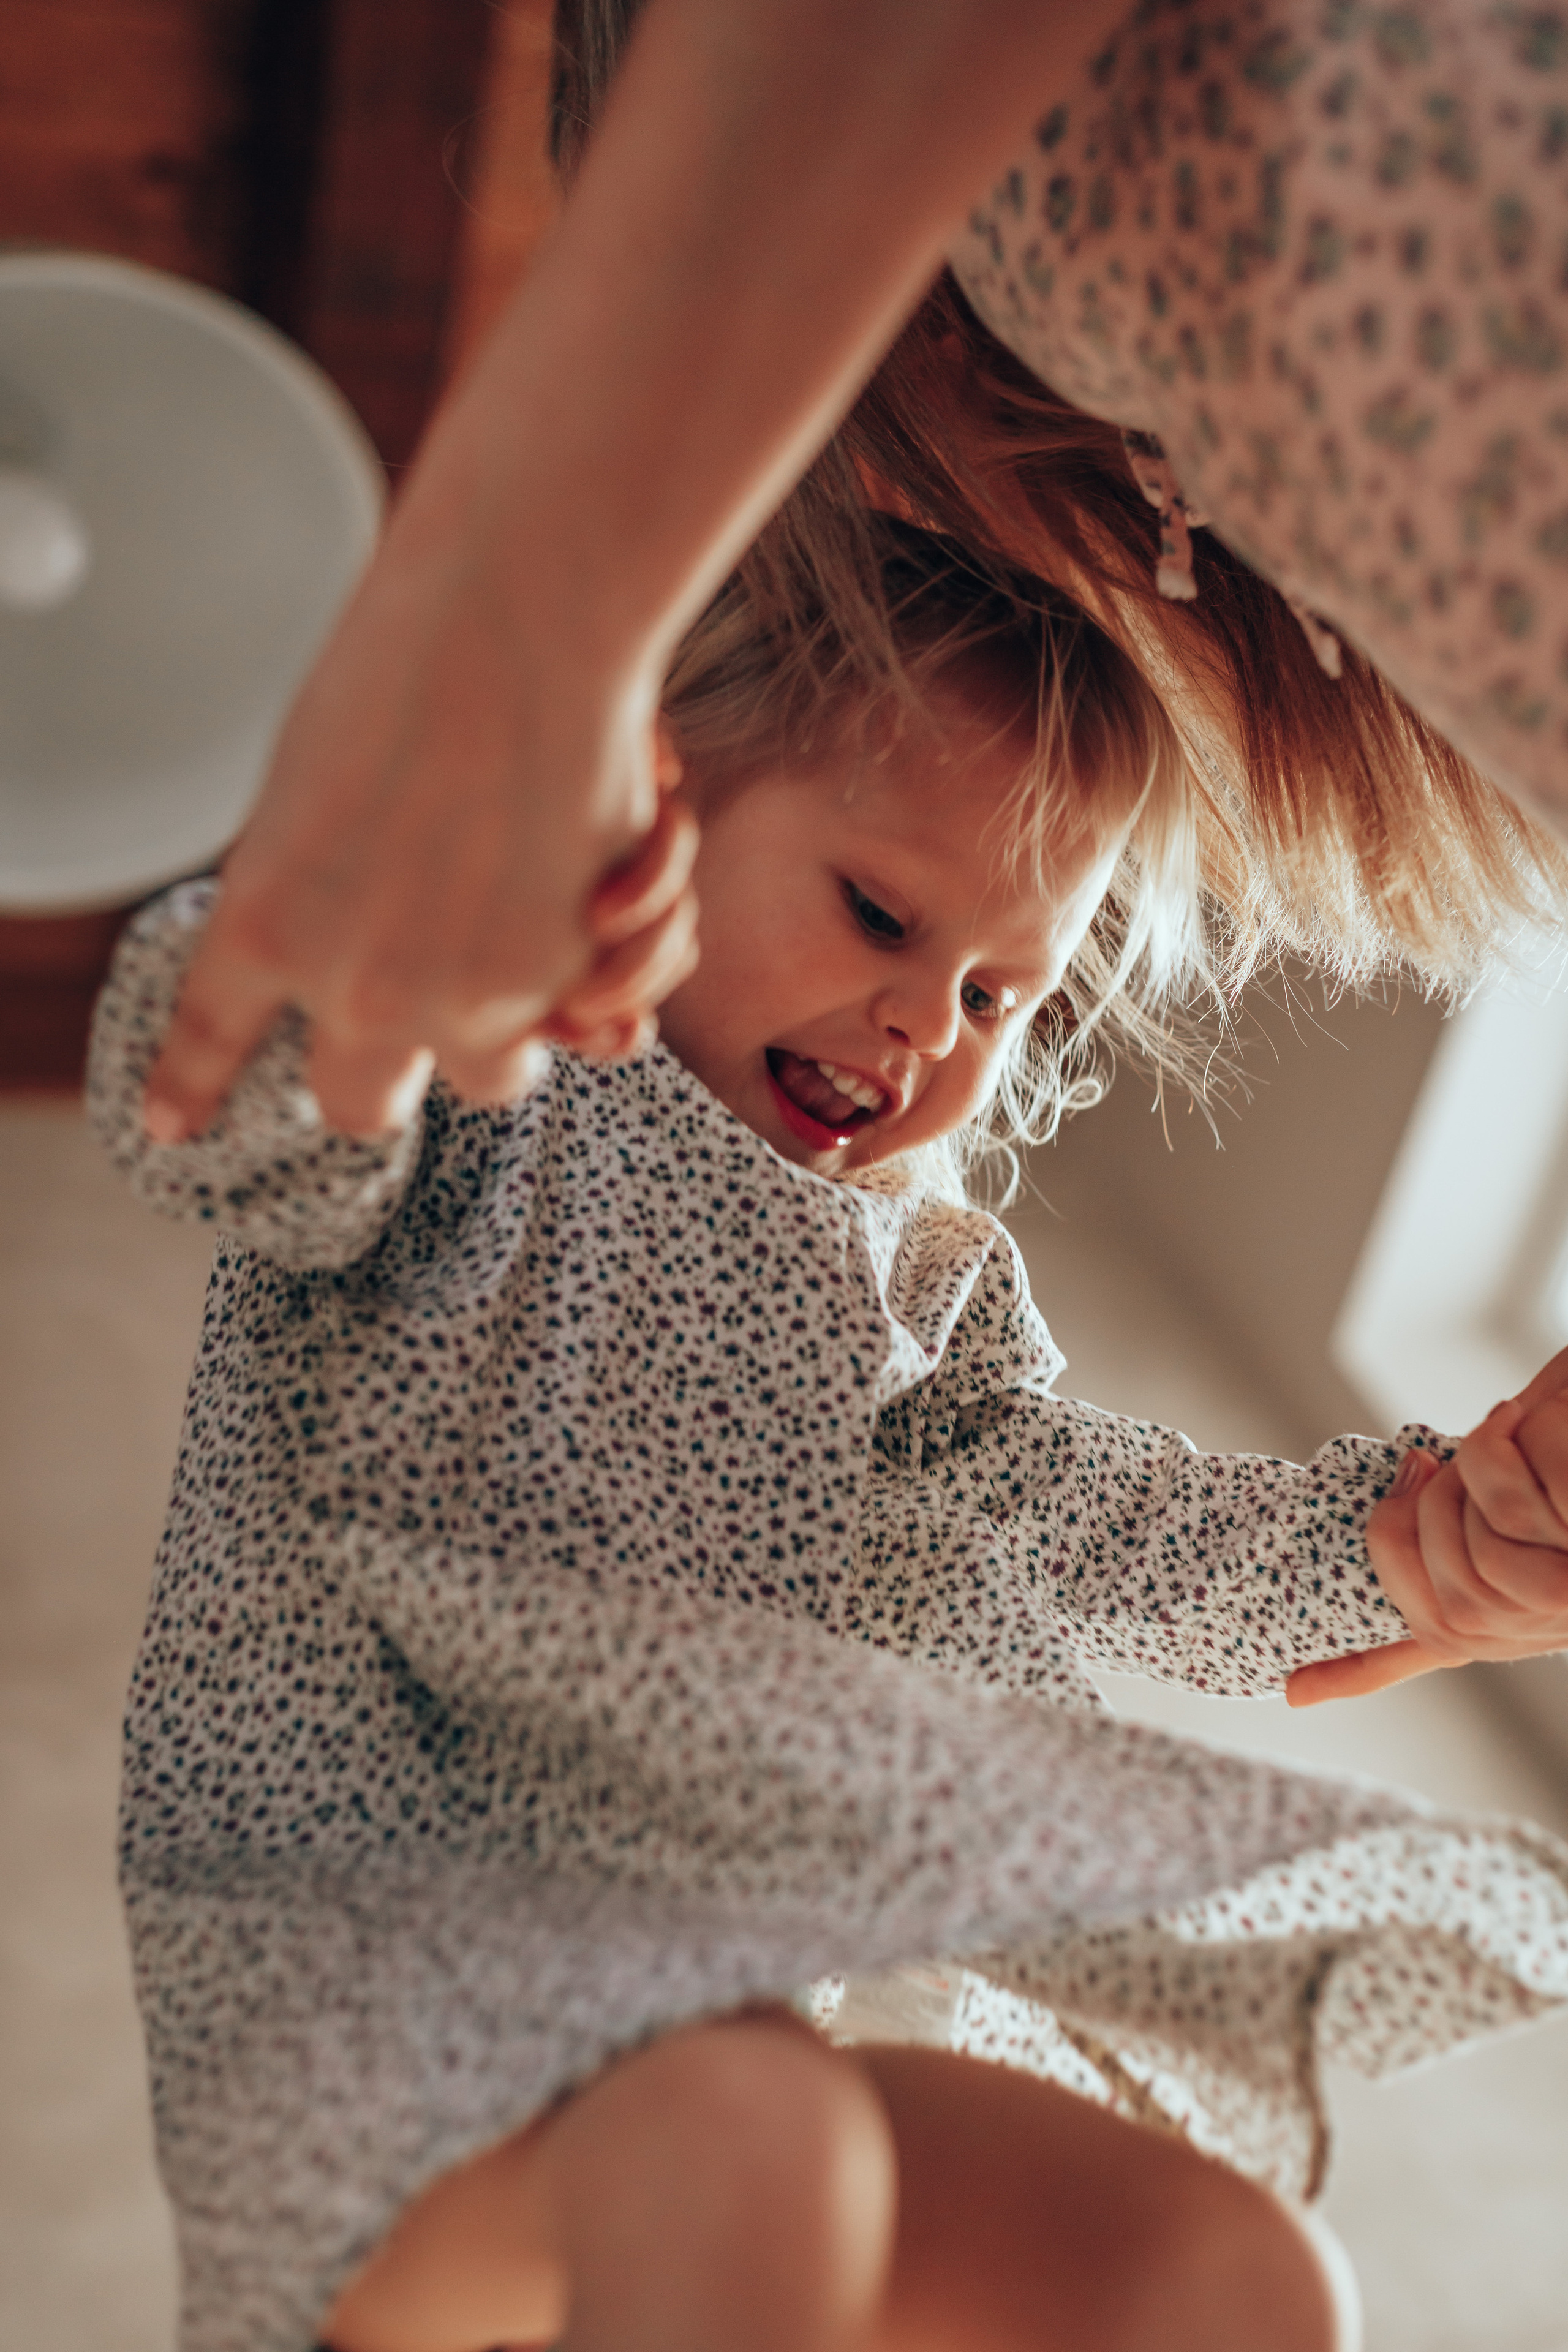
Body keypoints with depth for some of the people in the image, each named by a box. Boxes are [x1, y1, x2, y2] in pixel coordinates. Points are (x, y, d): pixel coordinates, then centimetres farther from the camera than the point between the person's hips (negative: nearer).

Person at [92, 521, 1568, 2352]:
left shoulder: (923, 1280, 22)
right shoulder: (465, 1090, 5)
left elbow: (1078, 1513, 6)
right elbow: (204, 1120, -16)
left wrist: (1397, 1541, -13)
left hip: (799, 1980, 6)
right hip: (394, 1937, -5)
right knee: (736, 2149, -37)